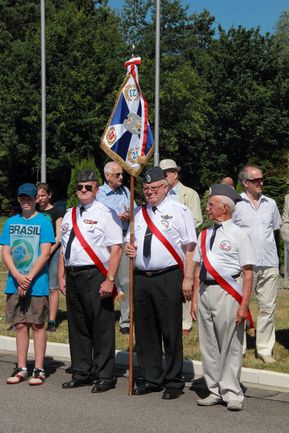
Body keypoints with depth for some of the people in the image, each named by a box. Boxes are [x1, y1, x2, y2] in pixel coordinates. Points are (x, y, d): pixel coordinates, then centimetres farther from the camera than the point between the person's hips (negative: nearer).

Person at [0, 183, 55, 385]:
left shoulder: (44, 222, -3)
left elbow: (45, 254, -9)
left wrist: (29, 278, -14)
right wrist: (18, 277, -10)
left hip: (37, 285, -4)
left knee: (37, 325, 1)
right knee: (20, 325, 8)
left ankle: (39, 370, 6)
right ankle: (21, 368, 15)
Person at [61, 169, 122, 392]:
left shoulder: (105, 214, -5)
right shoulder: (69, 215, 17)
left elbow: (116, 249, -11)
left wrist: (109, 280, -17)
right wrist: (62, 277, 13)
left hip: (96, 276, -7)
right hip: (73, 275, 7)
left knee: (101, 327, -3)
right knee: (77, 326, 13)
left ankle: (105, 376, 6)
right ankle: (81, 373, 23)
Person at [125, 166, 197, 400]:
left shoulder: (179, 211, -1)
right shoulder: (139, 213, 16)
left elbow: (190, 247, -6)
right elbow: (130, 241, 27)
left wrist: (188, 278, -12)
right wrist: (128, 248, 2)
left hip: (168, 278, -6)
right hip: (141, 278, 6)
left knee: (171, 332, 0)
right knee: (145, 332, 10)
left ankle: (173, 382, 10)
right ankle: (151, 379, 22)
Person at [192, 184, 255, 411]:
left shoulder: (239, 235, -6)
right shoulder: (205, 234, 13)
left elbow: (248, 273, -9)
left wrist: (244, 305, -14)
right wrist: (195, 299, 12)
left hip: (227, 294, -6)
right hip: (205, 292, 6)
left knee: (231, 346, -1)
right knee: (208, 345, 12)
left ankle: (232, 394, 11)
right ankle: (215, 391, 24)